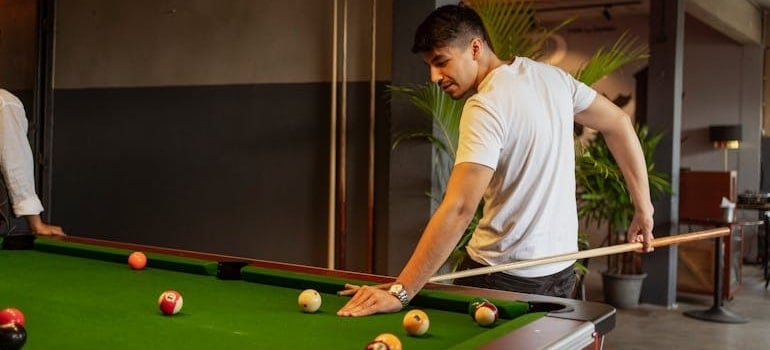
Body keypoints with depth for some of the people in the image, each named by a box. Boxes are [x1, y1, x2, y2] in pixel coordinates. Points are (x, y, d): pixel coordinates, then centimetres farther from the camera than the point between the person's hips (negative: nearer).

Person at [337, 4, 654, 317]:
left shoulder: (485, 107, -21)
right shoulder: (553, 76, 3)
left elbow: (459, 209, -29)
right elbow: (619, 123, 13)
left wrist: (399, 292, -32)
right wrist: (643, 207, 16)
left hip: (502, 278, -8)